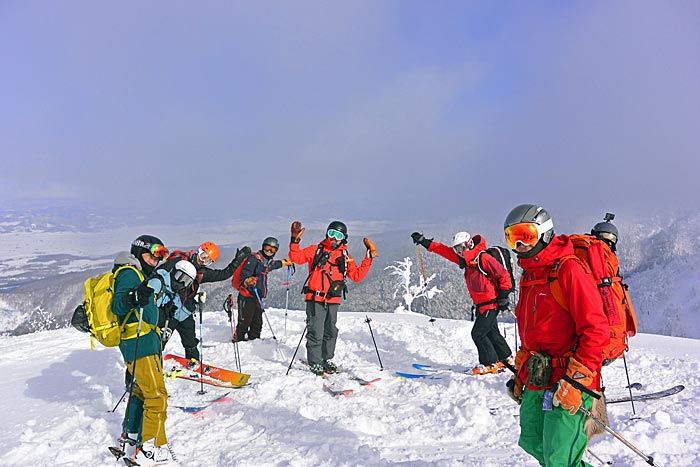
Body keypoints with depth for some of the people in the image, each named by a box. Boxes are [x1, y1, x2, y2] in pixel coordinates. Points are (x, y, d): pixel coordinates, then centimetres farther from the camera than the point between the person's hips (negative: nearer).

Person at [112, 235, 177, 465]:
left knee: (142, 388, 24)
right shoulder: (129, 273, -12)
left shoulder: (137, 274, 19)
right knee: (157, 395, -9)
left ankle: (132, 434, 39)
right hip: (141, 344, -11)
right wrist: (132, 299, -45)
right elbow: (116, 305, -25)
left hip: (145, 342, 11)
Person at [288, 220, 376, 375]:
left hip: (333, 300, 4)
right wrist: (295, 241, -15)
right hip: (315, 298, -4)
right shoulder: (315, 250, 4)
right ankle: (315, 363, 8)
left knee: (331, 332, 13)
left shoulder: (345, 256, 13)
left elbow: (357, 275, 11)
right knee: (316, 332, -4)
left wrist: (368, 260, 5)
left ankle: (327, 360, 29)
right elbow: (296, 258, -3)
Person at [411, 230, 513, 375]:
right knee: (491, 332, 18)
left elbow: (504, 275, -16)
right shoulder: (466, 260, 6)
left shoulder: (484, 259, -19)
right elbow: (445, 251, 8)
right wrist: (424, 242, 4)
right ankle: (505, 358, 33)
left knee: (478, 333, -7)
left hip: (491, 303, -9)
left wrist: (503, 296, -13)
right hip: (481, 304, 9)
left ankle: (491, 364, 4)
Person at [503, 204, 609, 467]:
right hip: (536, 383, 9)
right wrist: (520, 375, 22)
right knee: (532, 443, 18)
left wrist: (576, 380, -22)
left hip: (566, 383, -9)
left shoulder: (568, 270, -13)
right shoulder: (528, 277, 14)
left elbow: (596, 330, -18)